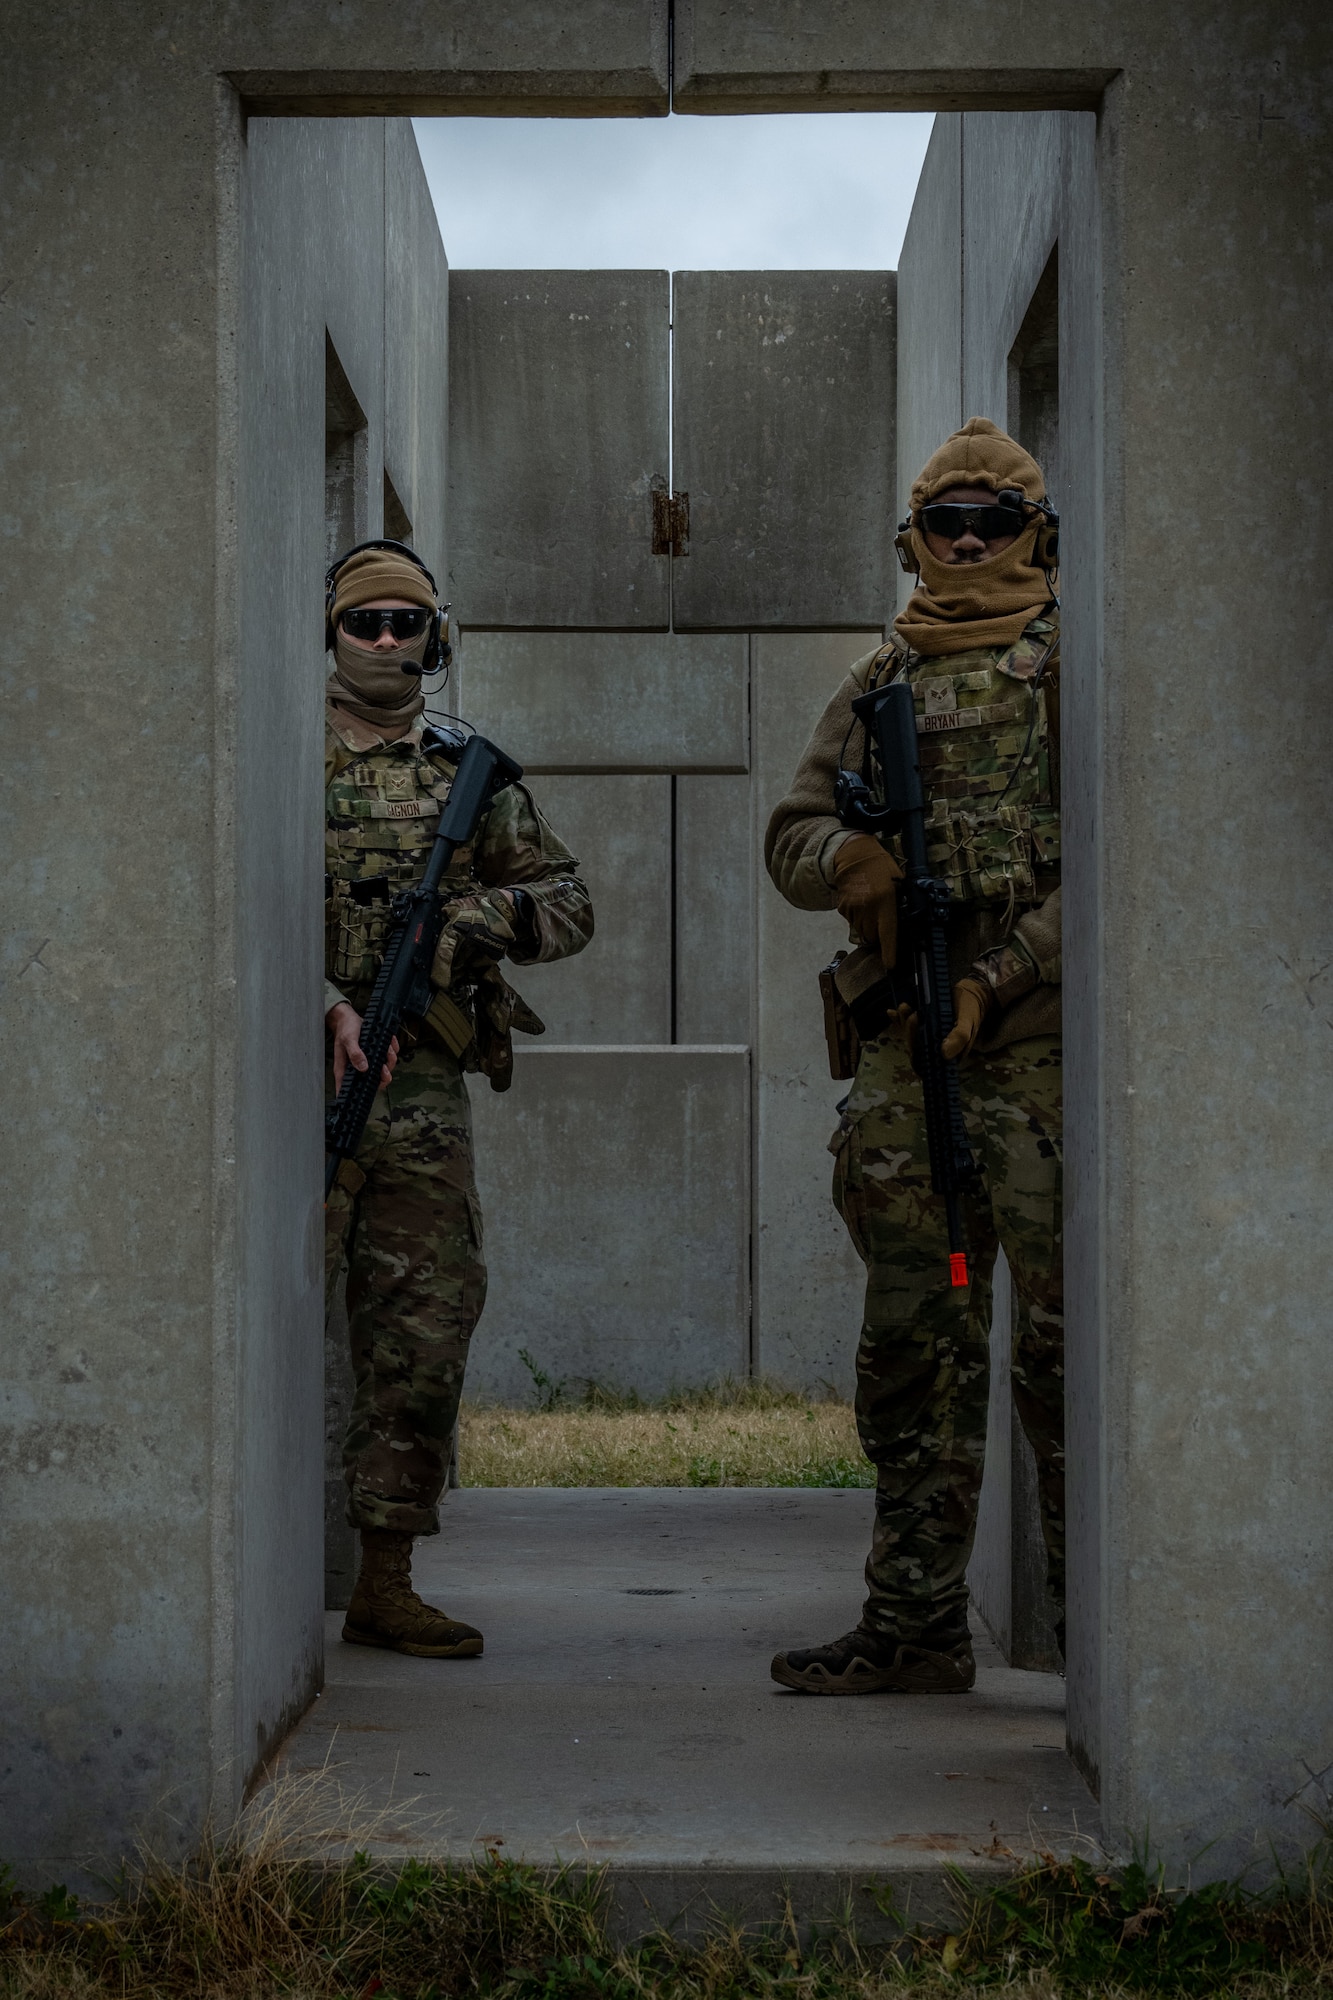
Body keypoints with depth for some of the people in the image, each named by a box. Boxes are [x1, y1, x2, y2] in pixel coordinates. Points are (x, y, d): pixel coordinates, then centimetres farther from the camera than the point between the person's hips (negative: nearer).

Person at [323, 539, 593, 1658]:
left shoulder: (470, 770, 14)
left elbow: (570, 903, 18)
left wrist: (499, 912, -4)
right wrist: (327, 1004, -19)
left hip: (425, 1090, 4)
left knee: (425, 1330, 4)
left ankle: (387, 1584, 12)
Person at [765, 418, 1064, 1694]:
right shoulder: (876, 686, 18)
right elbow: (791, 834, 17)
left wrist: (999, 979, -13)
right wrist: (840, 859, -8)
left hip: (1040, 1043, -5)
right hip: (907, 1058, 5)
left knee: (1064, 1340, -5)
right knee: (915, 1346, 7)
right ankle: (915, 1625, 13)